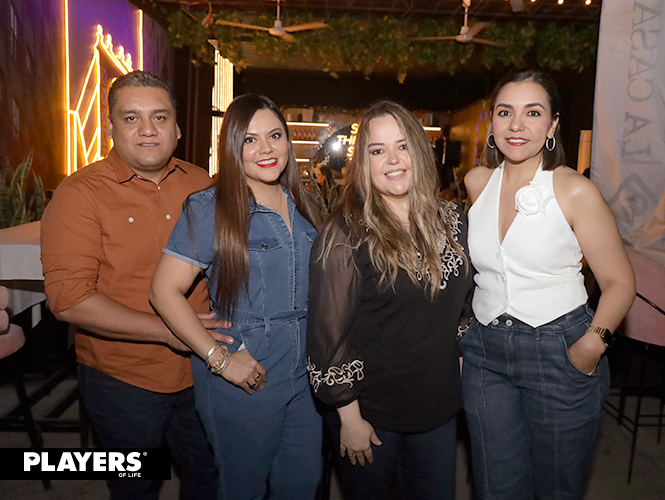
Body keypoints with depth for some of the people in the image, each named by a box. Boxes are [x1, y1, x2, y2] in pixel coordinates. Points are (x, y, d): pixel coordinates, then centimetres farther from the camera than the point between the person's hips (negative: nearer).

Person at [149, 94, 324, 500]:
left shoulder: (304, 207, 4)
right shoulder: (210, 209, -12)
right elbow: (166, 291, -14)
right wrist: (219, 359, -18)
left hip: (306, 376, 5)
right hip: (245, 381, -4)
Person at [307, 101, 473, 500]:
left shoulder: (451, 221, 0)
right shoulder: (346, 235, -17)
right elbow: (328, 333, -16)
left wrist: (461, 365, 13)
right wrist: (349, 418, -13)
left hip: (439, 407, 5)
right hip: (370, 413, -4)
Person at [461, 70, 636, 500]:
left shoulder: (575, 191, -11)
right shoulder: (476, 182, 2)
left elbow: (619, 281, -6)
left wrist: (593, 343, -19)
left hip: (561, 354, -3)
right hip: (485, 351, 4)